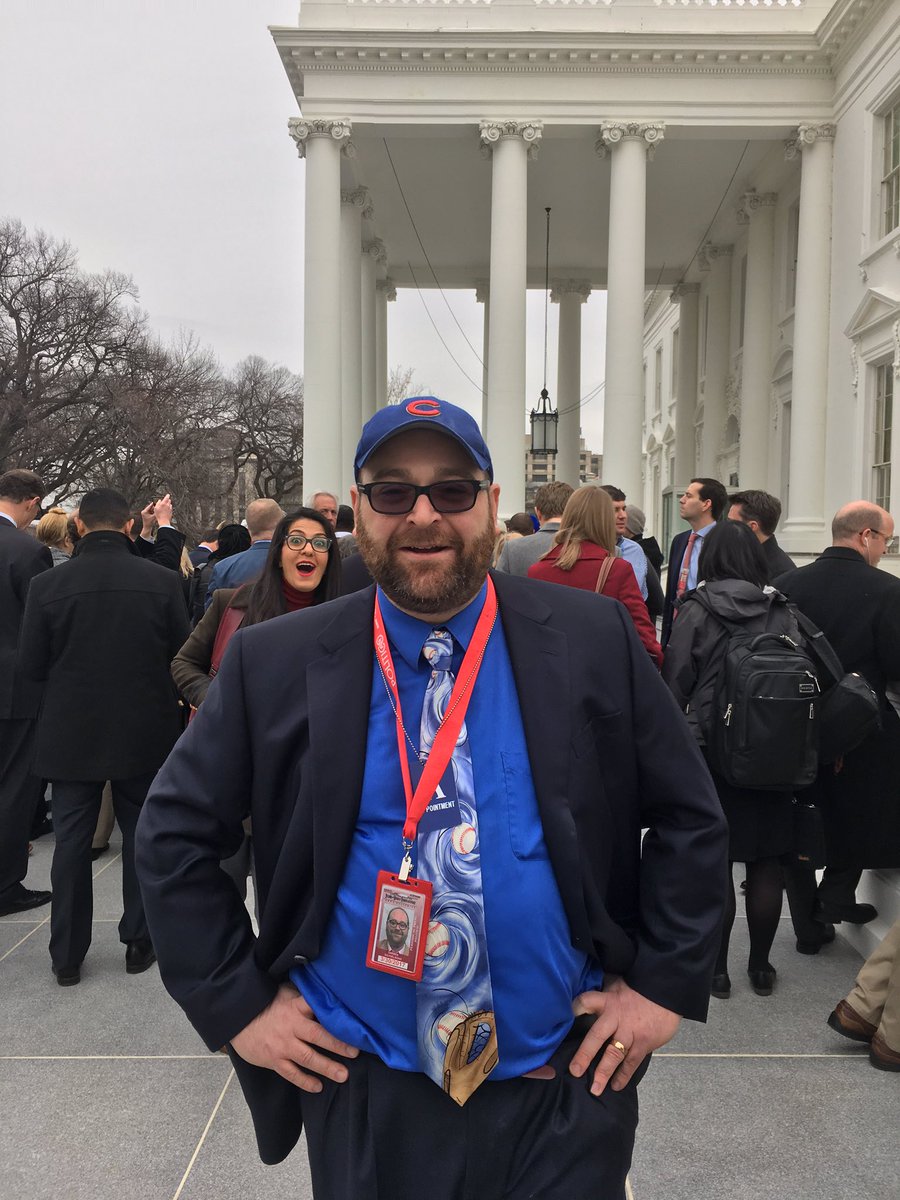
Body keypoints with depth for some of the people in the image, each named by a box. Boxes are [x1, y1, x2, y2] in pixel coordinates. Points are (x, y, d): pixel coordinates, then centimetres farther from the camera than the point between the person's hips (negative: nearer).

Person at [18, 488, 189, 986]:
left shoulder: (46, 586, -10)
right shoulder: (162, 581, -11)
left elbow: (31, 666, -4)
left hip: (71, 734, 0)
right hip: (145, 733, 0)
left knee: (71, 842, 13)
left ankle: (67, 956, 22)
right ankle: (139, 942, 25)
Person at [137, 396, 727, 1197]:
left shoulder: (593, 641, -7)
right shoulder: (274, 665, -8)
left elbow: (690, 817, 1)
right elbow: (174, 835, 0)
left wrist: (663, 983, -3)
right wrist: (237, 1004, -3)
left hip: (565, 1083, 0)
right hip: (365, 1095, 1)